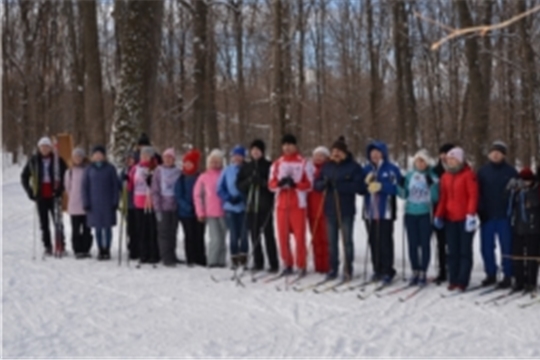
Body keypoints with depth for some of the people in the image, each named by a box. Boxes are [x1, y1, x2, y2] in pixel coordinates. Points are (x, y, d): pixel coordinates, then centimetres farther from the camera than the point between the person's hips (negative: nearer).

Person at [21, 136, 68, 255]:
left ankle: (60, 245, 5)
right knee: (44, 223, 5)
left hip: (54, 195, -2)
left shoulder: (57, 160, -2)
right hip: (40, 196, 2)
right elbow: (24, 176, 10)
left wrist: (61, 188, -3)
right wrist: (30, 191, 3)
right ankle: (47, 246, 11)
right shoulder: (33, 161, 2)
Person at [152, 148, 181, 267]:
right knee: (164, 232, -3)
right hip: (163, 207, -2)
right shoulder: (158, 171, 2)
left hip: (175, 207, 2)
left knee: (173, 232, 7)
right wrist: (157, 208, -7)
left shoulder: (178, 172, 7)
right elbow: (155, 191, 0)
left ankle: (172, 256, 16)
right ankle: (167, 258, 2)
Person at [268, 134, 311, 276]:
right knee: (283, 236, 5)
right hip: (281, 205, 4)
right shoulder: (276, 164, 11)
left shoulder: (303, 163, 0)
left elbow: (309, 185, -3)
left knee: (299, 235, -5)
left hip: (298, 204, -3)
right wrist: (279, 183, -15)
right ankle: (287, 264, 15)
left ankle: (301, 266, 3)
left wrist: (295, 184, -20)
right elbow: (271, 185, 7)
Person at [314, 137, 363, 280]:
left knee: (347, 240, 1)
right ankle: (333, 269, 19)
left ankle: (348, 269, 11)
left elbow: (359, 187, -14)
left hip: (346, 211, -4)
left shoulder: (354, 167, -4)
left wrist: (340, 185, -22)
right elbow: (317, 184, 10)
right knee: (332, 241, 10)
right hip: (330, 209, 4)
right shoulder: (327, 166, 10)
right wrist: (324, 183, -13)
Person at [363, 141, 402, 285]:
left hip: (385, 211, -5)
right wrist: (366, 183, -6)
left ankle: (387, 271, -1)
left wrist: (381, 186, -21)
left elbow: (396, 187, -12)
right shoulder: (367, 169, 14)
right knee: (373, 241, 8)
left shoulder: (392, 169, -3)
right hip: (370, 211, 6)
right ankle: (377, 269, 18)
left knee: (385, 241, -8)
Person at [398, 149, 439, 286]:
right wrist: (399, 185, -9)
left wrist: (432, 185, -21)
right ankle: (415, 272, 16)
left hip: (425, 214, -3)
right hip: (410, 213, 3)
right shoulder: (409, 176, 7)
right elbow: (404, 195, 8)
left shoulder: (432, 177, -2)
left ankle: (423, 273, 9)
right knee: (413, 244, 6)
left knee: (425, 244, 1)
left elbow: (435, 198, -6)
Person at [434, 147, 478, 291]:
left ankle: (462, 281, 1)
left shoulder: (468, 175, -6)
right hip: (450, 219, 6)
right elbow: (443, 197, 13)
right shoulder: (446, 176, 12)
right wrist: (439, 215, 7)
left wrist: (471, 215, -17)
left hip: (465, 219, -6)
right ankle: (453, 280, 11)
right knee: (452, 251, 7)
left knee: (465, 251, 0)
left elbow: (473, 196, -11)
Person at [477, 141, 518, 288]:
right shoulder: (483, 171, 6)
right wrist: (480, 211, -3)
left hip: (504, 216, -3)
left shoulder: (510, 171, 0)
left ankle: (507, 276, 9)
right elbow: (477, 193, 7)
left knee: (506, 247, 1)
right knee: (486, 247, 7)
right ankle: (490, 274, 21)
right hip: (487, 216, 3)